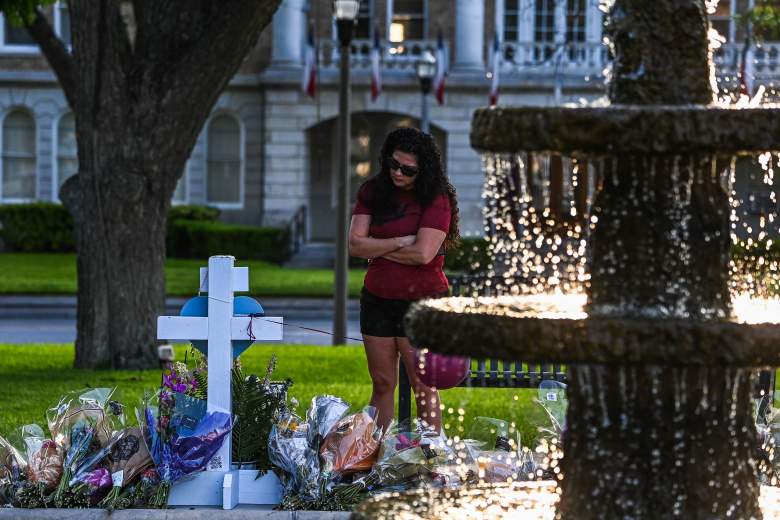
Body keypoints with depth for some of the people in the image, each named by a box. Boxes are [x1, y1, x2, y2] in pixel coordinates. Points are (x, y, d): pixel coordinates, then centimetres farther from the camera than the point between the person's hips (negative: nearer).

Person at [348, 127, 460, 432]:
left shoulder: (436, 200, -9)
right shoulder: (372, 192, 5)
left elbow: (423, 254, -19)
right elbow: (355, 245, -4)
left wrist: (377, 250, -7)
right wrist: (399, 242, -15)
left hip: (421, 300, -5)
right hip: (377, 300, 5)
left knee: (423, 387, -4)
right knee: (382, 384, 10)